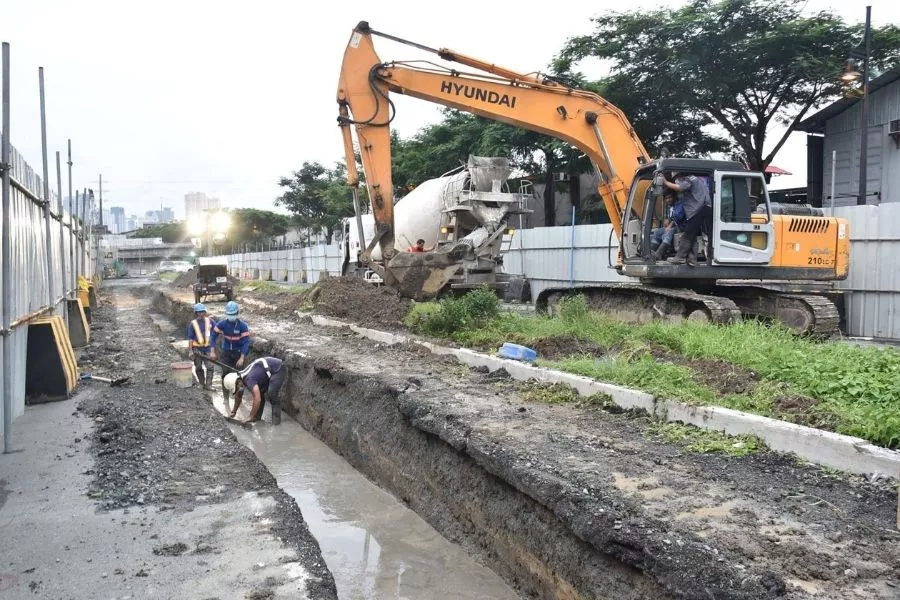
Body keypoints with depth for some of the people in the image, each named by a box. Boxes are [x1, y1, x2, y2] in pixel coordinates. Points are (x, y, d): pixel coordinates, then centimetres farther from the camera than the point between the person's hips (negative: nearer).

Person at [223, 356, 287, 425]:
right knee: (261, 391, 7)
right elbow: (238, 396, 17)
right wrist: (233, 412, 19)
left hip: (279, 368, -10)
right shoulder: (239, 378, 0)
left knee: (272, 393, -21)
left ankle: (276, 419, -10)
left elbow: (257, 400, -34)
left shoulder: (249, 380, -29)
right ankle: (257, 416, 15)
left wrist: (250, 417, -23)